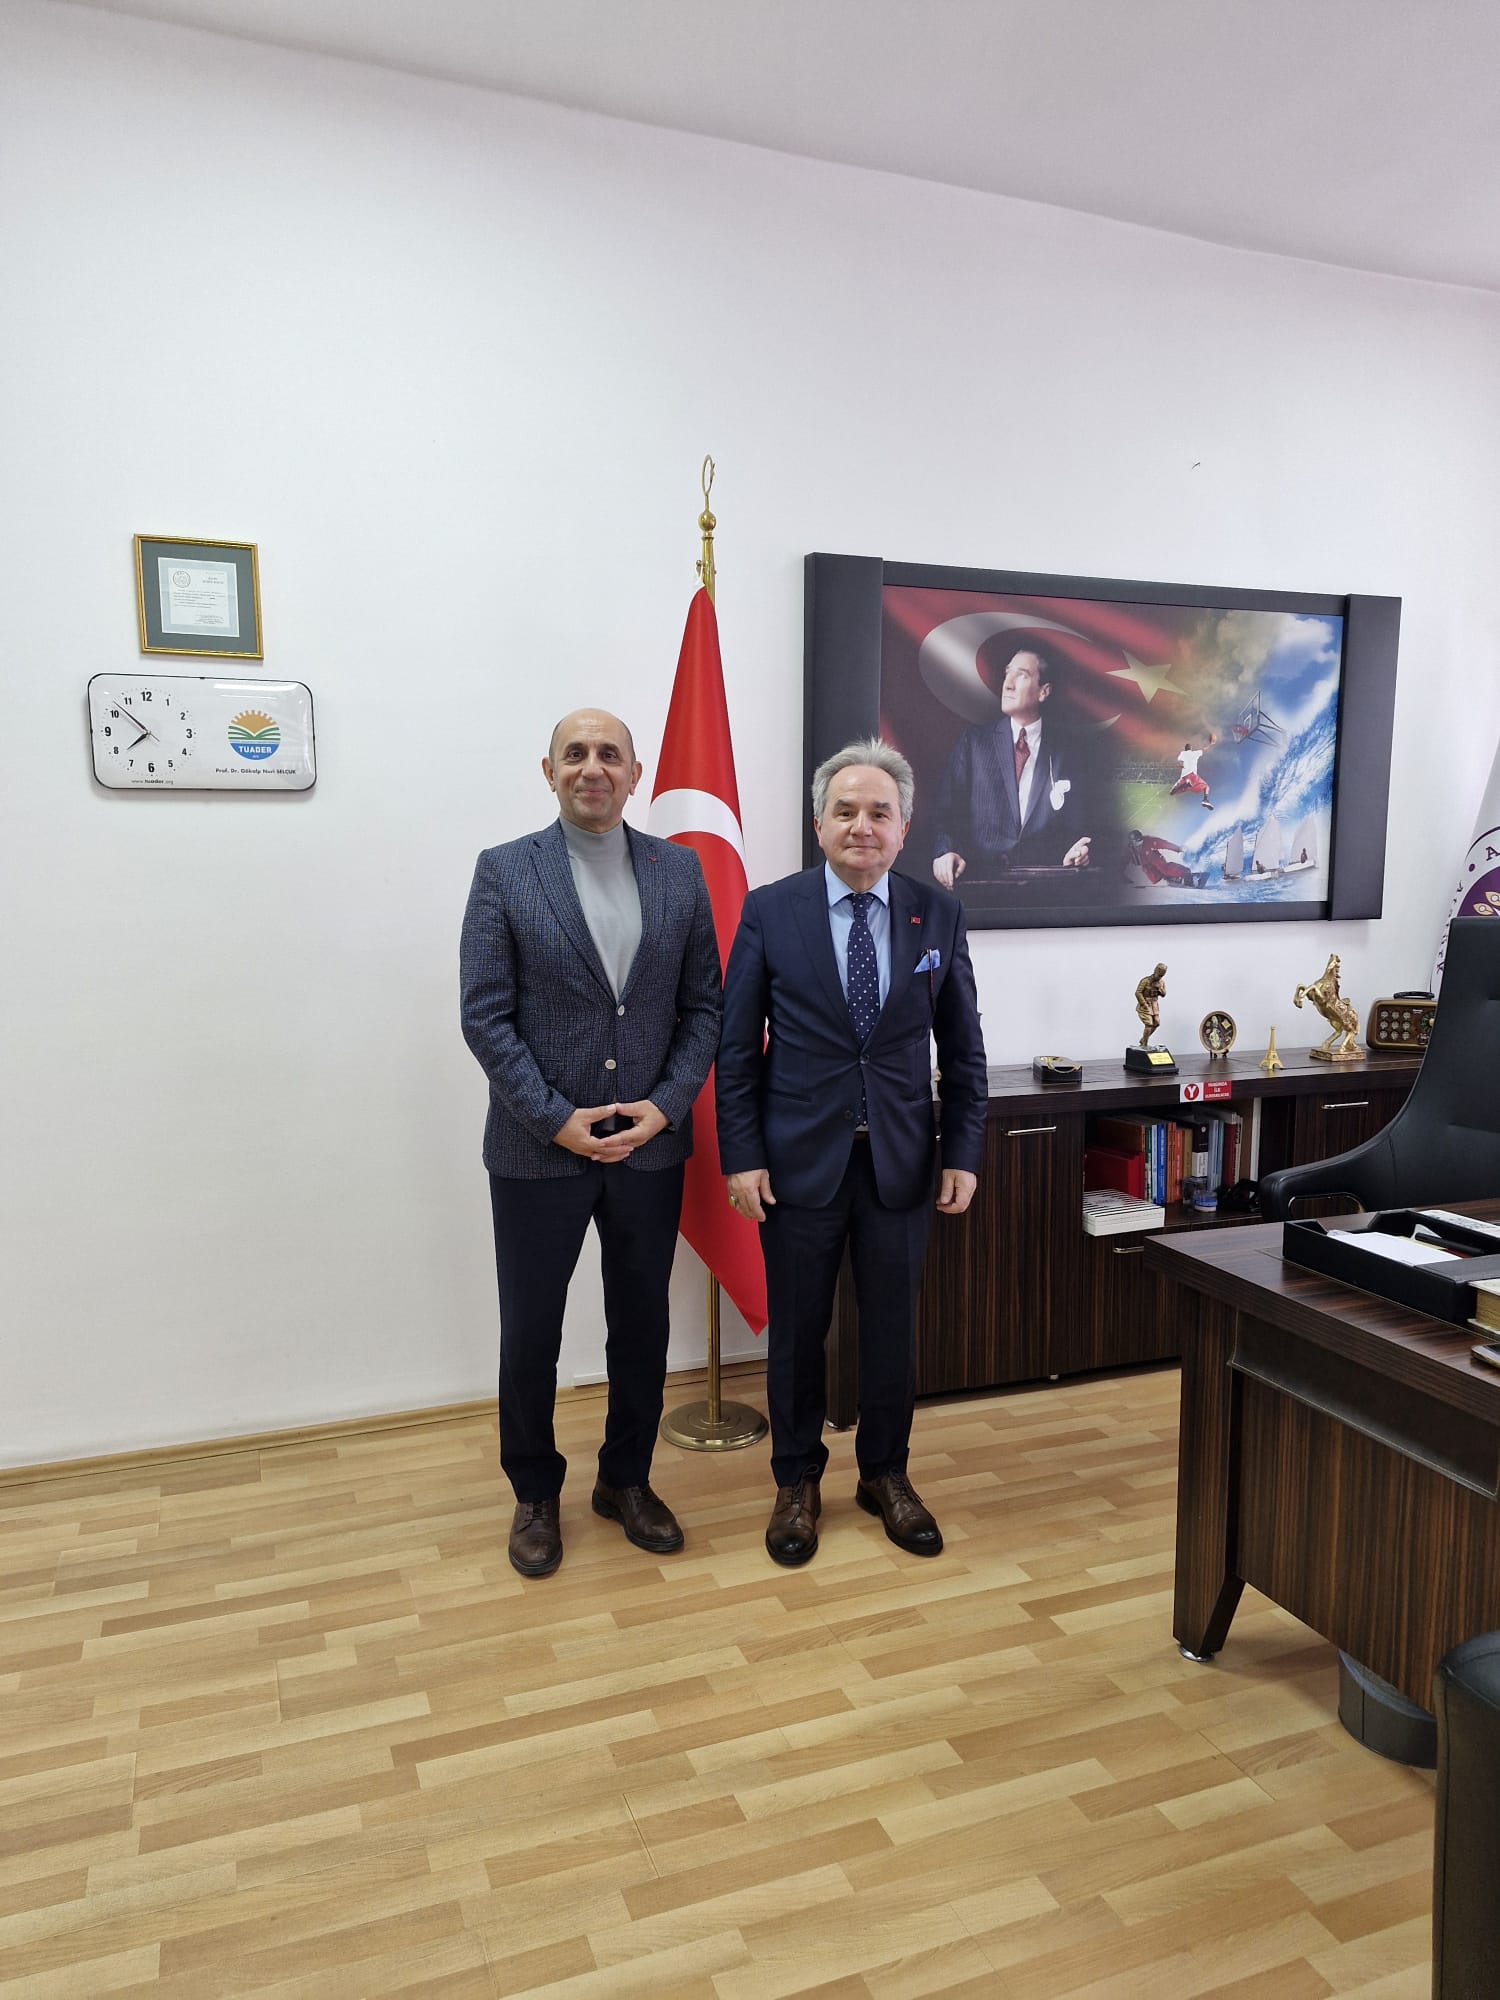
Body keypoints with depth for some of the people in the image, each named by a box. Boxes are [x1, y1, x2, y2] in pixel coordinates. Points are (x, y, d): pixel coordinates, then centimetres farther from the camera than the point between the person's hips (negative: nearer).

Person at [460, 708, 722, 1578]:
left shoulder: (680, 869, 3)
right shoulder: (505, 871, -4)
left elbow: (704, 1005, 4)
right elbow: (485, 1017, -8)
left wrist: (665, 1106, -9)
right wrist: (558, 1120, -14)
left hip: (651, 1142, 3)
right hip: (538, 1149, -2)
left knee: (642, 1325, 15)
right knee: (530, 1332, 10)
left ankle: (627, 1480, 36)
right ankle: (536, 1494, 32)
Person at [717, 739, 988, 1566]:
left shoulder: (938, 914, 1)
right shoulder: (769, 911, -5)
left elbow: (962, 1047, 6)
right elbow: (737, 1048, -3)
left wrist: (964, 1152, 1)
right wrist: (740, 1157, -7)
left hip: (900, 1160, 2)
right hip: (799, 1159, -1)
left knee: (893, 1327, 13)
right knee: (796, 1331, 10)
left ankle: (885, 1475, 34)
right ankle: (797, 1482, 31)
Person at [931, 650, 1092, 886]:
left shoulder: (1063, 749, 12)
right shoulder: (973, 740, 10)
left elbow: (1078, 821, 12)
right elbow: (948, 807, 2)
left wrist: (1077, 851, -11)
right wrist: (945, 851, -17)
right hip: (981, 877, -1)